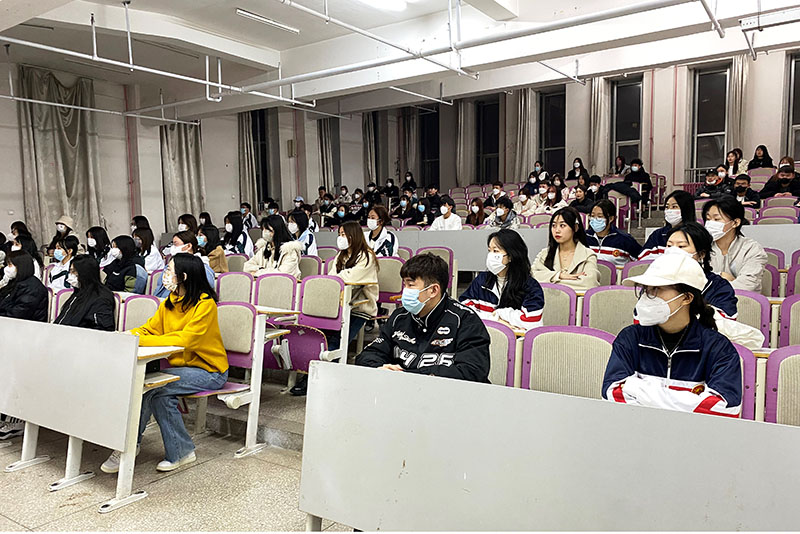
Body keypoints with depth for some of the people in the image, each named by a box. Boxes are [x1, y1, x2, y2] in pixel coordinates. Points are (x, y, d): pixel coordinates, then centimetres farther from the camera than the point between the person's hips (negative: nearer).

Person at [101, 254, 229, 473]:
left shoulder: (205, 303, -17)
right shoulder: (168, 303, 9)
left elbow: (186, 339, -26)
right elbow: (151, 329, 8)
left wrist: (141, 340, -27)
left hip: (208, 371, -6)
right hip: (180, 366, 7)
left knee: (154, 387, -24)